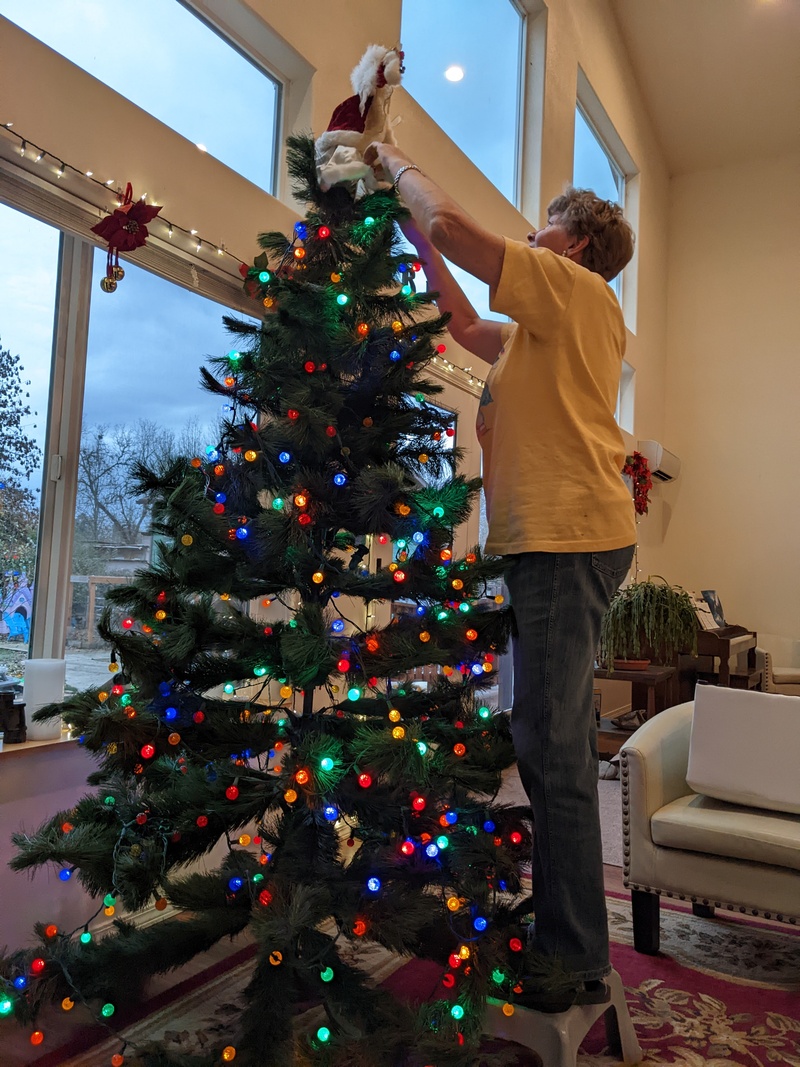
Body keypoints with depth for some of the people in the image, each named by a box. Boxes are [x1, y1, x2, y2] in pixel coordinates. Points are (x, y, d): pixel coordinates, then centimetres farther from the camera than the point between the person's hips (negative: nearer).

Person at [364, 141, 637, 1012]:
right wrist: (411, 231, 30)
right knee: (559, 743, 13)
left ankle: (573, 963, 2)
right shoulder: (548, 326, 26)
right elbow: (466, 327, 31)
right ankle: (566, 938, 27)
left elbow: (452, 223, -8)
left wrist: (400, 166, 11)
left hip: (568, 536, -10)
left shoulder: (578, 289, -1)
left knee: (551, 745, -9)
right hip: (555, 538, 10)